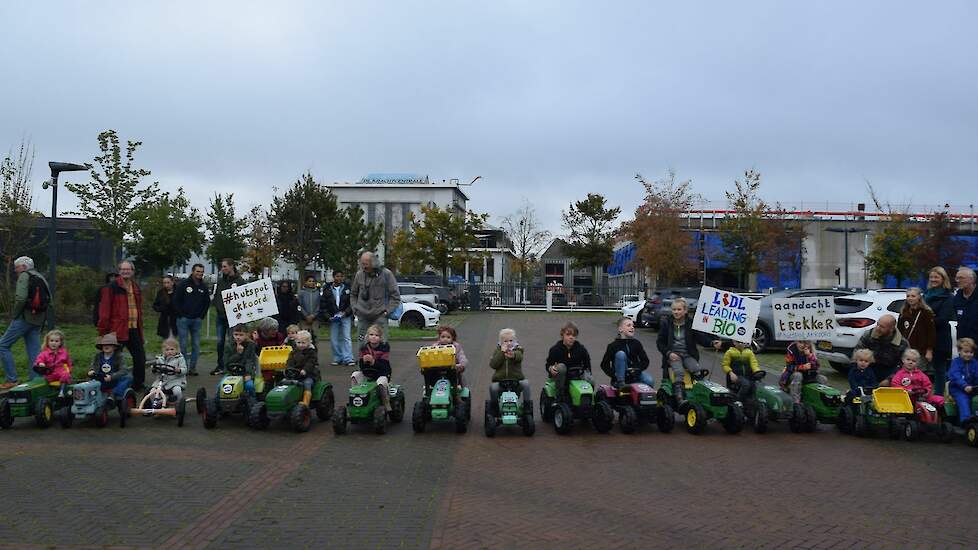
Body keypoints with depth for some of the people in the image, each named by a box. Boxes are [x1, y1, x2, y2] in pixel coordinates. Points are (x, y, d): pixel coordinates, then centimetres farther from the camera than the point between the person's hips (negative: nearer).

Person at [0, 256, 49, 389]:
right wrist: (42, 318, 14)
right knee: (35, 352, 8)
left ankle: (12, 379, -2)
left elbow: (20, 298, -18)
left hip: (24, 318, -7)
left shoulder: (24, 276, -6)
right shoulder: (41, 278, 18)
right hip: (38, 320, 8)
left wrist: (14, 315, -8)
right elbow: (49, 298, 15)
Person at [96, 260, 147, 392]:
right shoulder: (112, 287, -7)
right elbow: (104, 310, -11)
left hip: (134, 330, 6)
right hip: (117, 330, -6)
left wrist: (140, 329, 16)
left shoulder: (136, 287, 14)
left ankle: (138, 385, 22)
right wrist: (103, 331, -15)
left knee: (140, 358, 9)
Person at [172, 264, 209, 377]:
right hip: (183, 319, -3)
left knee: (196, 345, 4)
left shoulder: (204, 286, 9)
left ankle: (193, 367, 11)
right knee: (183, 344, -1)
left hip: (197, 320, 3)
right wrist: (181, 315, -5)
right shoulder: (183, 284, -2)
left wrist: (202, 316, 7)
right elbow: (176, 301, -2)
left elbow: (207, 302, 16)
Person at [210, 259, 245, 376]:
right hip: (221, 316, 5)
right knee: (220, 342, 8)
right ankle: (220, 366, 16)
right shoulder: (220, 281, 13)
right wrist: (216, 304, -1)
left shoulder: (239, 281, -6)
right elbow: (215, 295, 18)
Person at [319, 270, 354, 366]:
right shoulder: (327, 290, 5)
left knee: (346, 337, -7)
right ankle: (337, 358, 15)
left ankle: (348, 359, -8)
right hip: (333, 318, 2)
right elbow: (322, 305, 6)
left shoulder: (347, 289, 2)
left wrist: (345, 312, -12)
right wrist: (328, 316, -5)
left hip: (345, 316, -2)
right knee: (334, 339, 4)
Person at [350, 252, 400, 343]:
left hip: (379, 316, -4)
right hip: (362, 317, 4)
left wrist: (387, 311, -8)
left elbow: (395, 296, -1)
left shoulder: (386, 274, -4)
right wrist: (354, 308, 9)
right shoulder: (359, 275, 7)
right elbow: (353, 294, 22)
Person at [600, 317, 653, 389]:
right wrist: (613, 374, -17)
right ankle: (620, 382, -26)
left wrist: (638, 368, -14)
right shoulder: (613, 346, -5)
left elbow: (645, 360, 5)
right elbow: (604, 365, -3)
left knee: (649, 381, -28)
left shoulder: (636, 344, 4)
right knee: (620, 354, -27)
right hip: (621, 374, -2)